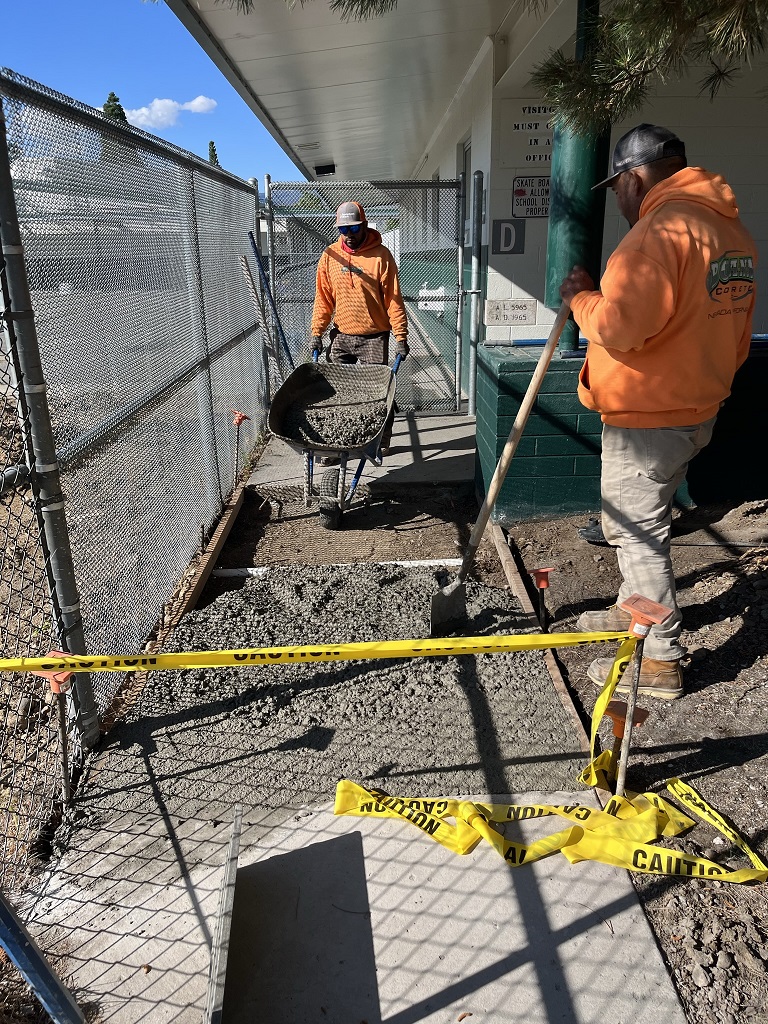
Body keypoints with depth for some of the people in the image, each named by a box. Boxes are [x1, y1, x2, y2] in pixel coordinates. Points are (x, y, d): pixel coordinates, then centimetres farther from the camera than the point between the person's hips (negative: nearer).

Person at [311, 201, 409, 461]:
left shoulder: (381, 256, -5)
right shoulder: (330, 256, 5)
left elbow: (394, 299, -6)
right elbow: (323, 298, 9)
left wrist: (401, 337, -10)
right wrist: (317, 332, 3)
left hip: (374, 337, -3)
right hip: (341, 336, 3)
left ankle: (382, 441, 18)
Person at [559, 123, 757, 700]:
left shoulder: (663, 229, -20)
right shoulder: (733, 230, 11)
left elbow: (618, 327, -29)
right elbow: (733, 334, 18)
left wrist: (581, 295, -10)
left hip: (647, 420, -10)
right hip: (697, 409, 10)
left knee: (640, 534, 1)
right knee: (639, 523, 23)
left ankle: (661, 661, 12)